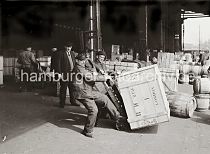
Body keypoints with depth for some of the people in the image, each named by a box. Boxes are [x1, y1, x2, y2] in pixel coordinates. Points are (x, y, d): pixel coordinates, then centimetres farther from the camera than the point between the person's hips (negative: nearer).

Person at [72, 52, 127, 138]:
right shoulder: (79, 69, -17)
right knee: (93, 110, -16)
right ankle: (87, 131, 1)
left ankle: (117, 117, 15)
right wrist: (105, 77, -13)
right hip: (83, 94, -10)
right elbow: (92, 77, -20)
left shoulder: (84, 68, 14)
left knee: (105, 98, 8)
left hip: (90, 91, 10)